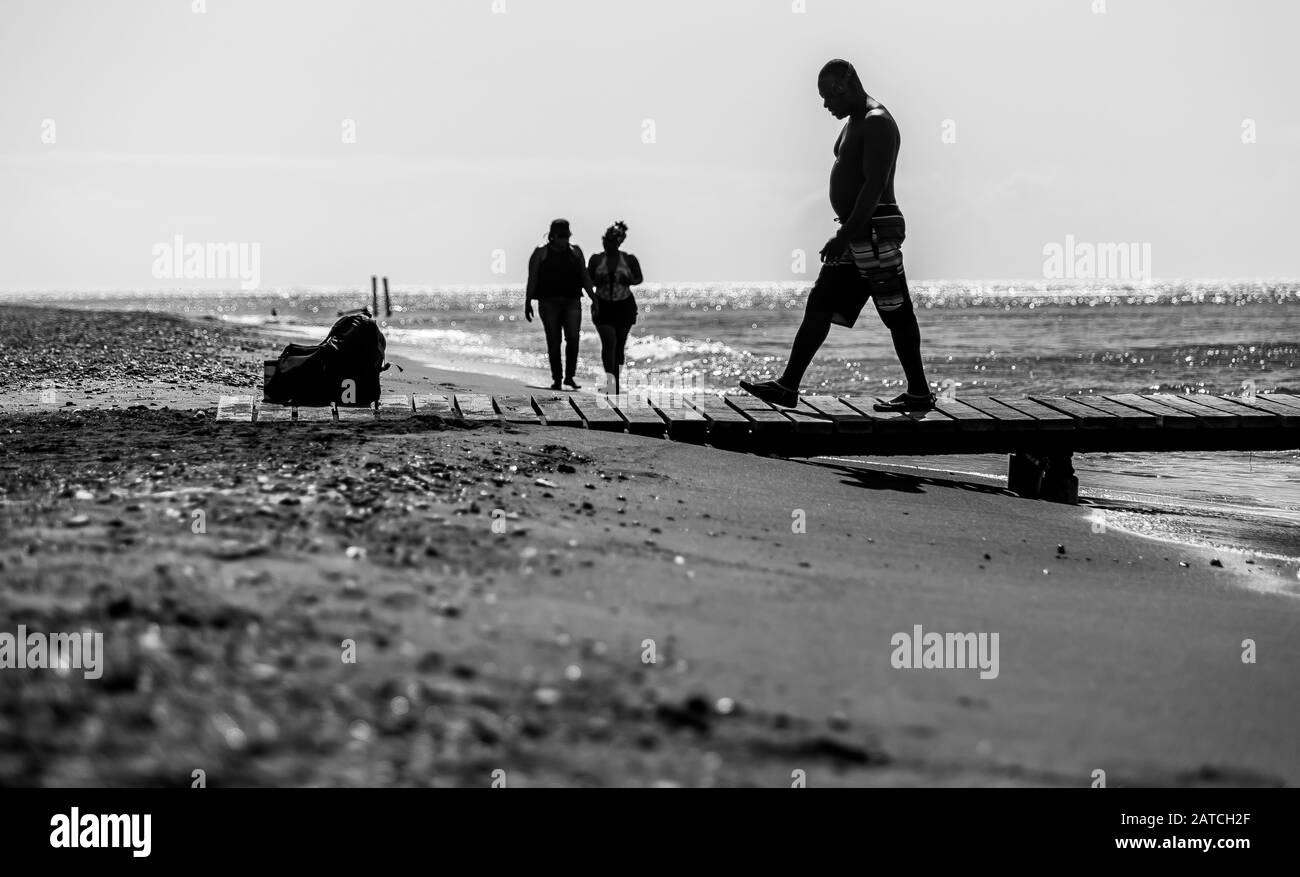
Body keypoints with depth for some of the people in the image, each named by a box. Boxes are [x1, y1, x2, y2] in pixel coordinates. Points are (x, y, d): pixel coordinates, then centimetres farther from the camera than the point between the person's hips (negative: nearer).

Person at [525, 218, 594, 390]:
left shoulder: (575, 252, 12)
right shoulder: (541, 253, 3)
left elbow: (585, 277, 14)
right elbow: (532, 280, 2)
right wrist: (528, 303, -4)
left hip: (572, 302, 2)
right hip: (549, 303, -2)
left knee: (573, 338, -13)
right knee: (553, 342, 0)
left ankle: (570, 376, -2)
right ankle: (556, 379, 7)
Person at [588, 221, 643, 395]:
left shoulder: (629, 260, -4)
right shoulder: (596, 259, -2)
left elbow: (639, 278, 10)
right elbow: (589, 281, 7)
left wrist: (630, 281, -13)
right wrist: (598, 281, -16)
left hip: (624, 306, 1)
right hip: (603, 307, -1)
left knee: (620, 345, 8)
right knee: (609, 341, -17)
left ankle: (616, 380, 23)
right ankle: (610, 380, -22)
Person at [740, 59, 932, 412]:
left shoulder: (877, 122, -13)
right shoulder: (854, 122, 18)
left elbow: (874, 185, -22)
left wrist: (844, 236, -25)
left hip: (875, 230, -10)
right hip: (855, 233, 10)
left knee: (896, 313, -4)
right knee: (819, 307, 6)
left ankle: (920, 393, 2)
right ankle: (788, 386, 4)